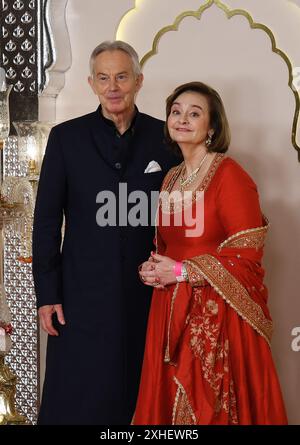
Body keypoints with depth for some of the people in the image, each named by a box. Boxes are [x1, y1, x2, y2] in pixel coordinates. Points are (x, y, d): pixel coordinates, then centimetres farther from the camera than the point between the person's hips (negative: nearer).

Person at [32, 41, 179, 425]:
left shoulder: (164, 137, 3)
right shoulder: (66, 137, 1)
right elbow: (46, 219, 0)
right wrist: (47, 293, -3)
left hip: (148, 292, 1)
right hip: (83, 294, -1)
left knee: (142, 400, 10)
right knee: (79, 401, 6)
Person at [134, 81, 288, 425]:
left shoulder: (231, 176, -11)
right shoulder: (171, 178, 11)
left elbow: (246, 258, -15)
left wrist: (180, 271, -16)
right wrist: (154, 268, 2)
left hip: (218, 316, -6)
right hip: (172, 313, 7)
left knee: (212, 408, 2)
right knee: (171, 404, 12)